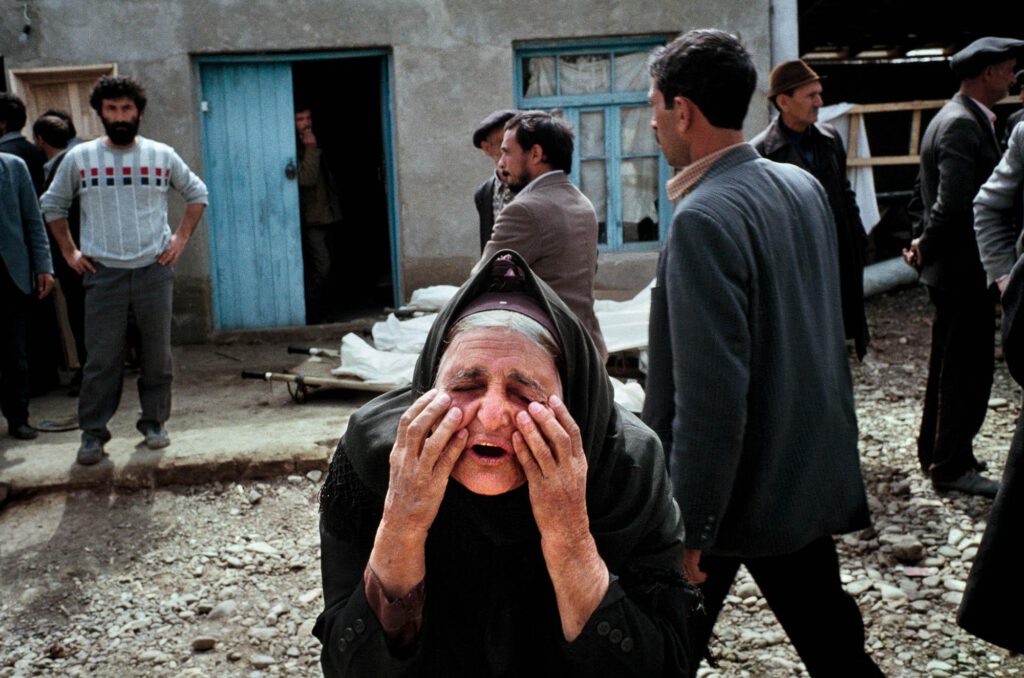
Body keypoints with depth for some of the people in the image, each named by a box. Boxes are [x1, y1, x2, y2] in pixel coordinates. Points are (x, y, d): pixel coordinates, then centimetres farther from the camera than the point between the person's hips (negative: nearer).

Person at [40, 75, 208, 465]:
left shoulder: (162, 156, 4)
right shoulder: (79, 158, 3)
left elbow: (196, 193, 16)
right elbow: (53, 204, 14)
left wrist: (182, 236, 6)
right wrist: (68, 251, 7)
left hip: (154, 270, 1)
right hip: (103, 274, -1)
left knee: (157, 354, 7)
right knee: (101, 358, -1)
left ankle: (154, 422, 19)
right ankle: (93, 433, 7)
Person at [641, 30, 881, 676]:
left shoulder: (704, 218, -23)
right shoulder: (805, 187, 3)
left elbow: (710, 391, -26)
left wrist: (687, 527, -19)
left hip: (733, 493, -7)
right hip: (811, 476, 8)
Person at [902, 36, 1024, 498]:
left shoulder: (957, 118, 14)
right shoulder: (963, 125, -19)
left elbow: (935, 194, 19)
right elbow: (952, 202, -27)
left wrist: (922, 240, 11)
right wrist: (926, 248, -14)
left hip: (953, 267, 11)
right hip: (965, 266, -11)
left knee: (949, 364, 19)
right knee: (968, 369, -2)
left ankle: (936, 453, 31)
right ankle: (952, 467, 7)